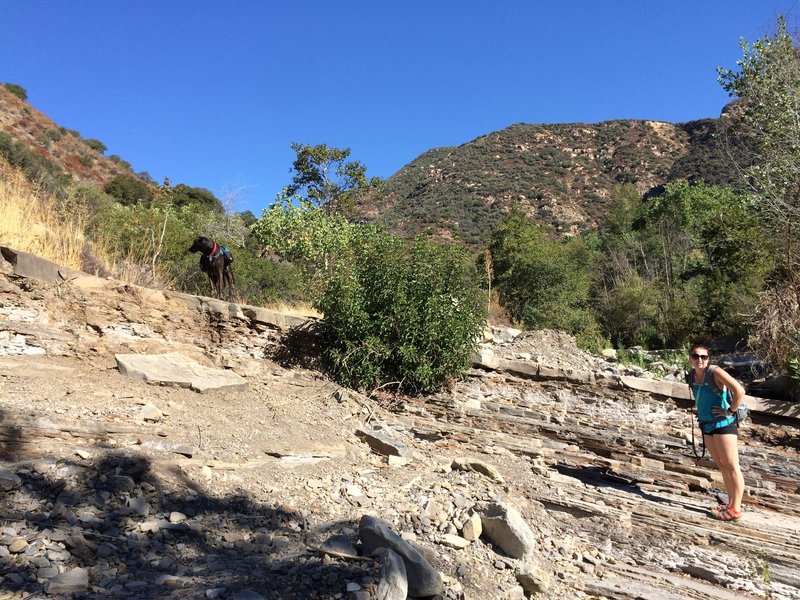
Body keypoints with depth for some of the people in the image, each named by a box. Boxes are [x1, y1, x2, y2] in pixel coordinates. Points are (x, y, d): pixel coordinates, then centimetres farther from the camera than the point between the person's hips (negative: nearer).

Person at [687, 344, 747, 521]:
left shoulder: (715, 372, -16)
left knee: (732, 466, -2)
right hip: (707, 425, 8)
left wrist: (730, 411, -17)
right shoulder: (692, 375, 5)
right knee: (721, 466, 16)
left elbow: (740, 391, -25)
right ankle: (730, 503, 27)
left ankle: (735, 509, 4)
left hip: (723, 424, -8)